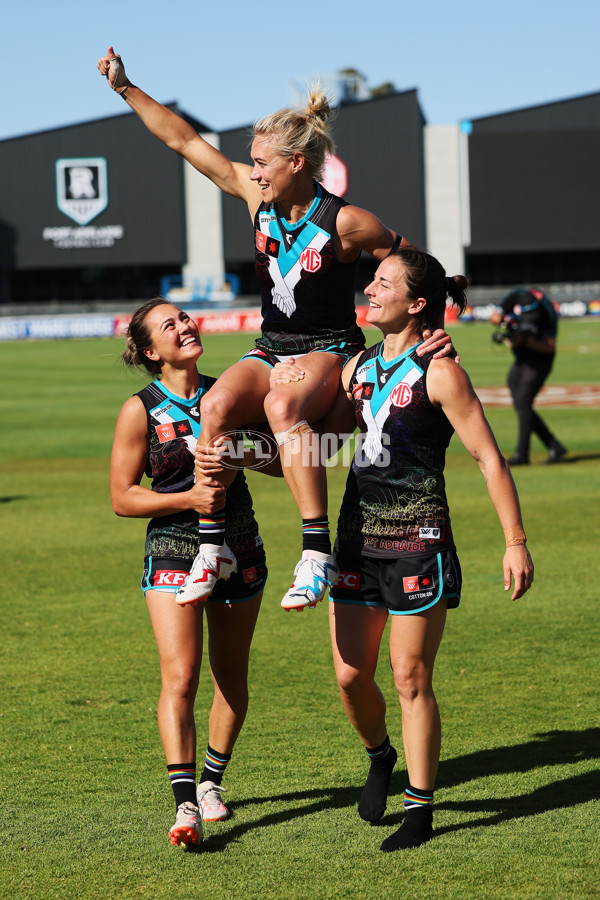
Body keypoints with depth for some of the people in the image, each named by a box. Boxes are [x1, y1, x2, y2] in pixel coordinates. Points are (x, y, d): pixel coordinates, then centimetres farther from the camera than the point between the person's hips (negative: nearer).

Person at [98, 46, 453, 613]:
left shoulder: (344, 222, -14)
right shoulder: (256, 197, 1)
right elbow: (183, 140, 4)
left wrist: (438, 327, -7)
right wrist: (125, 87, 3)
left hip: (328, 351, -5)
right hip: (271, 349, 5)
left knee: (282, 406, -39)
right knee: (216, 405, -28)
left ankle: (317, 551, -41)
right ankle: (212, 546, -18)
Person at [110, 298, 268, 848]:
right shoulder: (141, 410, -6)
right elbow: (122, 497, -5)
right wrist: (188, 498, -17)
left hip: (239, 549, 4)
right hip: (174, 553, -4)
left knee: (232, 679, 11)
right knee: (180, 677, -16)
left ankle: (212, 780, 32)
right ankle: (185, 803, -17)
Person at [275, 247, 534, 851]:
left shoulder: (439, 373, -9)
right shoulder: (360, 366, 11)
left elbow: (488, 458, -8)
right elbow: (324, 431, 22)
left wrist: (516, 543, -11)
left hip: (418, 542, -6)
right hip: (358, 537, 6)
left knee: (411, 679, -1)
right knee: (351, 676, 6)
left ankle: (420, 809, 9)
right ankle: (379, 757, 35)